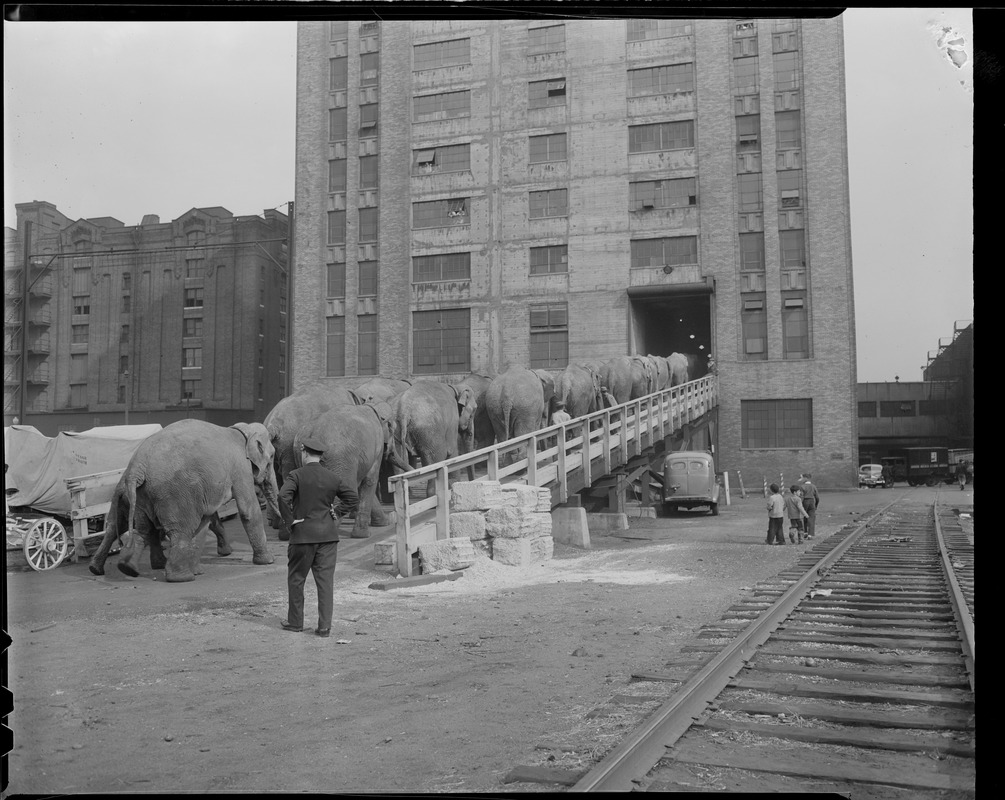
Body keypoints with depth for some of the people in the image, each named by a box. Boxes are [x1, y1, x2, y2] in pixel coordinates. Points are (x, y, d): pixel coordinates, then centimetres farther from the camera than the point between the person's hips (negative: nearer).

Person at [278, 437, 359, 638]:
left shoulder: (297, 475, -7)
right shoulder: (332, 478, 5)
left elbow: (283, 496, -23)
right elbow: (353, 498, 9)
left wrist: (290, 520, -12)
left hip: (303, 533, -3)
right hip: (328, 534, 3)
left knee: (296, 579, 13)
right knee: (325, 580, 4)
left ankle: (295, 622, 22)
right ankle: (324, 626, 2)